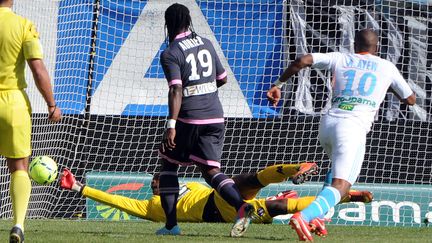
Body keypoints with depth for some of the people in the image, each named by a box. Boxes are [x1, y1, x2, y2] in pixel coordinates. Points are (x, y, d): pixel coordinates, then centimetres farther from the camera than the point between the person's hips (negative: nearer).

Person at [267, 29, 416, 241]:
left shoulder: (340, 59, 18)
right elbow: (410, 99, 27)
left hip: (327, 123, 5)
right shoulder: (387, 67, 17)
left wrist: (278, 84, 9)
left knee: (338, 172, 32)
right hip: (353, 128, -5)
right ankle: (304, 216, -42)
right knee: (341, 185, -16)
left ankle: (315, 214, 13)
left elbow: (303, 60, 4)